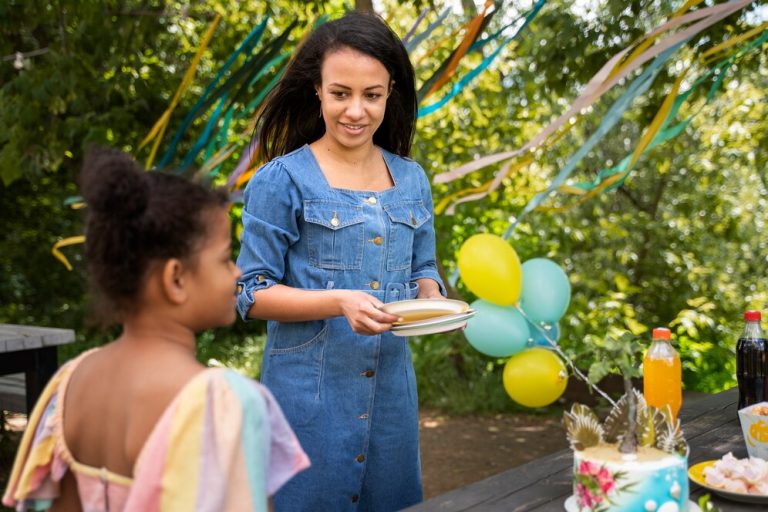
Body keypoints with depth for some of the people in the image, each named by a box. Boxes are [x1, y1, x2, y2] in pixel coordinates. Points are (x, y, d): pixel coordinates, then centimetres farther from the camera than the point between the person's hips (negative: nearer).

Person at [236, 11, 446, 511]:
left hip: (392, 384, 5)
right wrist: (340, 302, -24)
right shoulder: (282, 180, -9)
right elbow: (253, 294, -9)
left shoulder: (412, 180, 6)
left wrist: (430, 297, -8)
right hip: (310, 388, -5)